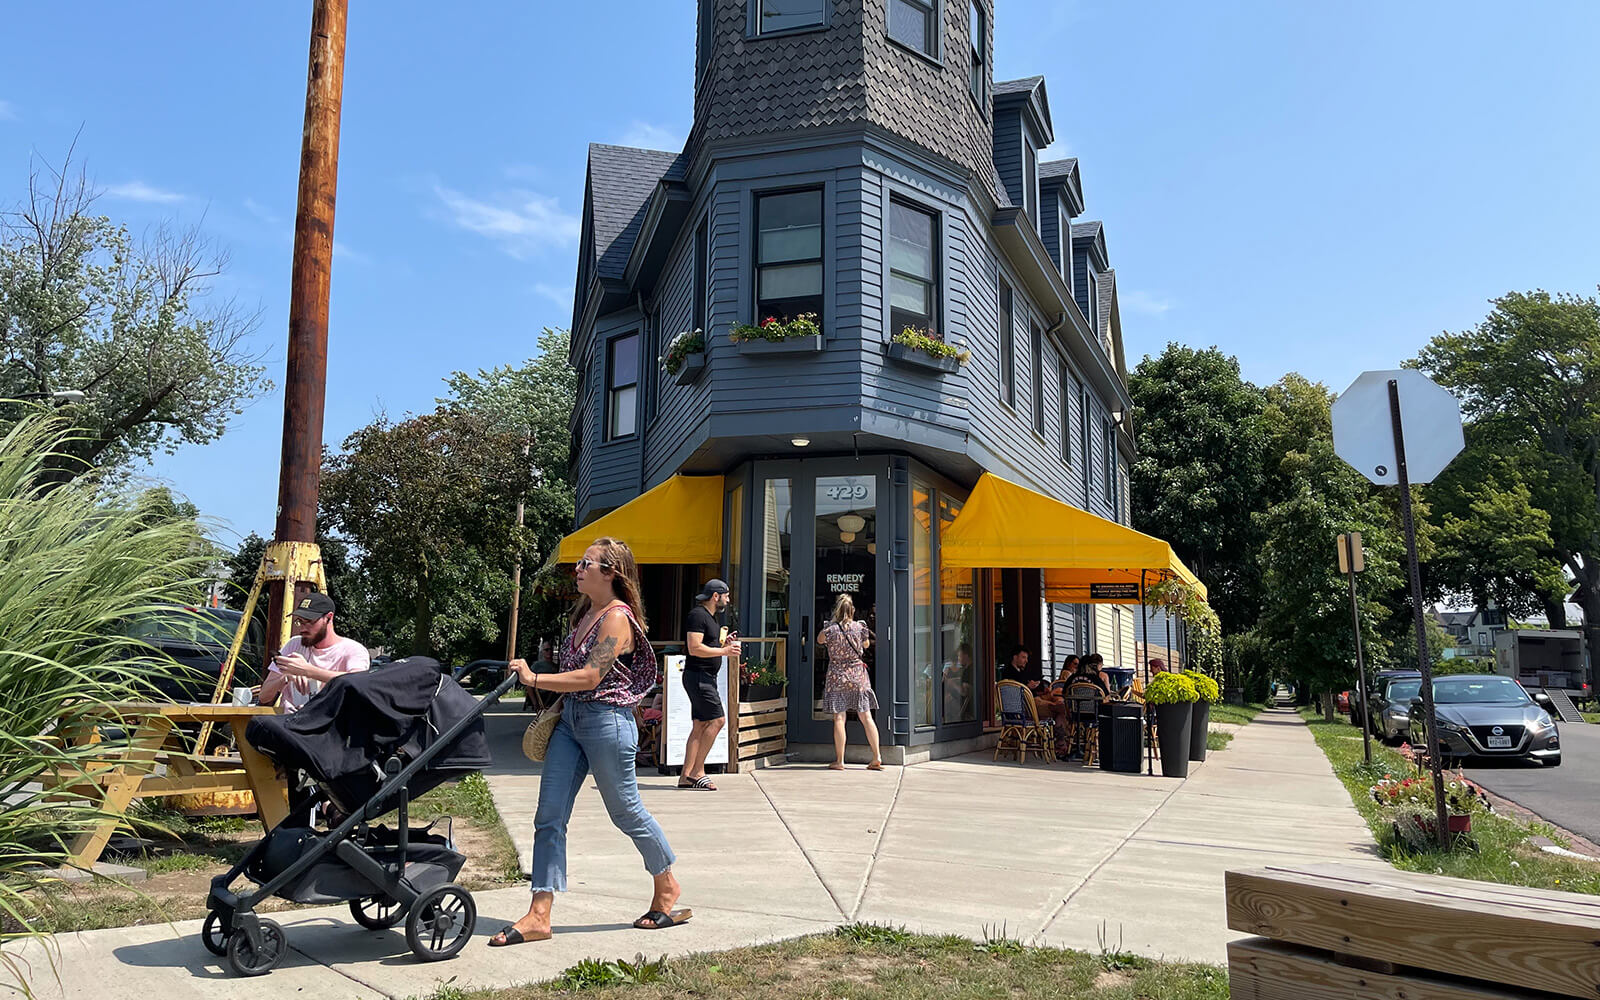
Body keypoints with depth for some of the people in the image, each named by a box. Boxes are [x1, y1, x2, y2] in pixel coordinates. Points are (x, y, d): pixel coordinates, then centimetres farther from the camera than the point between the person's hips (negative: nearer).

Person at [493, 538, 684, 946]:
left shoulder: (617, 618, -16)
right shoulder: (585, 614, 13)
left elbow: (590, 676, -23)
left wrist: (534, 679, -20)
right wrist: (557, 705, 12)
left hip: (607, 721, -9)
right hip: (571, 719, 9)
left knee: (626, 812, 7)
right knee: (549, 817, 2)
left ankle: (667, 887, 30)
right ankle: (538, 917, 6)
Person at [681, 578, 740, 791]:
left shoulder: (712, 617, 20)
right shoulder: (698, 615, -12)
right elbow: (695, 648, -20)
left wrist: (724, 644, 10)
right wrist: (724, 651, -18)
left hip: (707, 677, 10)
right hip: (697, 676, -10)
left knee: (699, 725, 7)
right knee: (717, 719, -12)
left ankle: (686, 776, 8)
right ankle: (697, 771, -7)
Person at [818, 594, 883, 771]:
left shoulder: (830, 629, -11)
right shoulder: (860, 627, -4)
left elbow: (819, 641, 10)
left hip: (837, 677, -2)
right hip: (858, 675, 2)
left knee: (839, 719, 0)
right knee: (866, 717, 6)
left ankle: (839, 761, 1)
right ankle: (877, 758, 7)